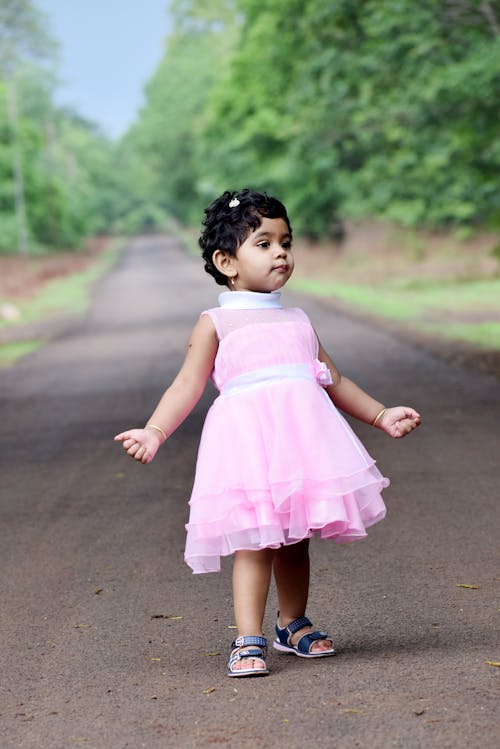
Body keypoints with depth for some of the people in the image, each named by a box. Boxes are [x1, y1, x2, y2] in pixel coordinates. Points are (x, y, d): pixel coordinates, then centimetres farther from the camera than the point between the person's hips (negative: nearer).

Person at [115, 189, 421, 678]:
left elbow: (333, 380, 29)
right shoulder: (216, 322, 7)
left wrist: (381, 415, 28)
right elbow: (188, 385, 2)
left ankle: (293, 626, 29)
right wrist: (153, 432, -10)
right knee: (254, 540, -10)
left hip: (303, 431, 5)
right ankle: (248, 641, -6)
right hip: (248, 435, -5)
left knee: (294, 539, 13)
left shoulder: (296, 320, 21)